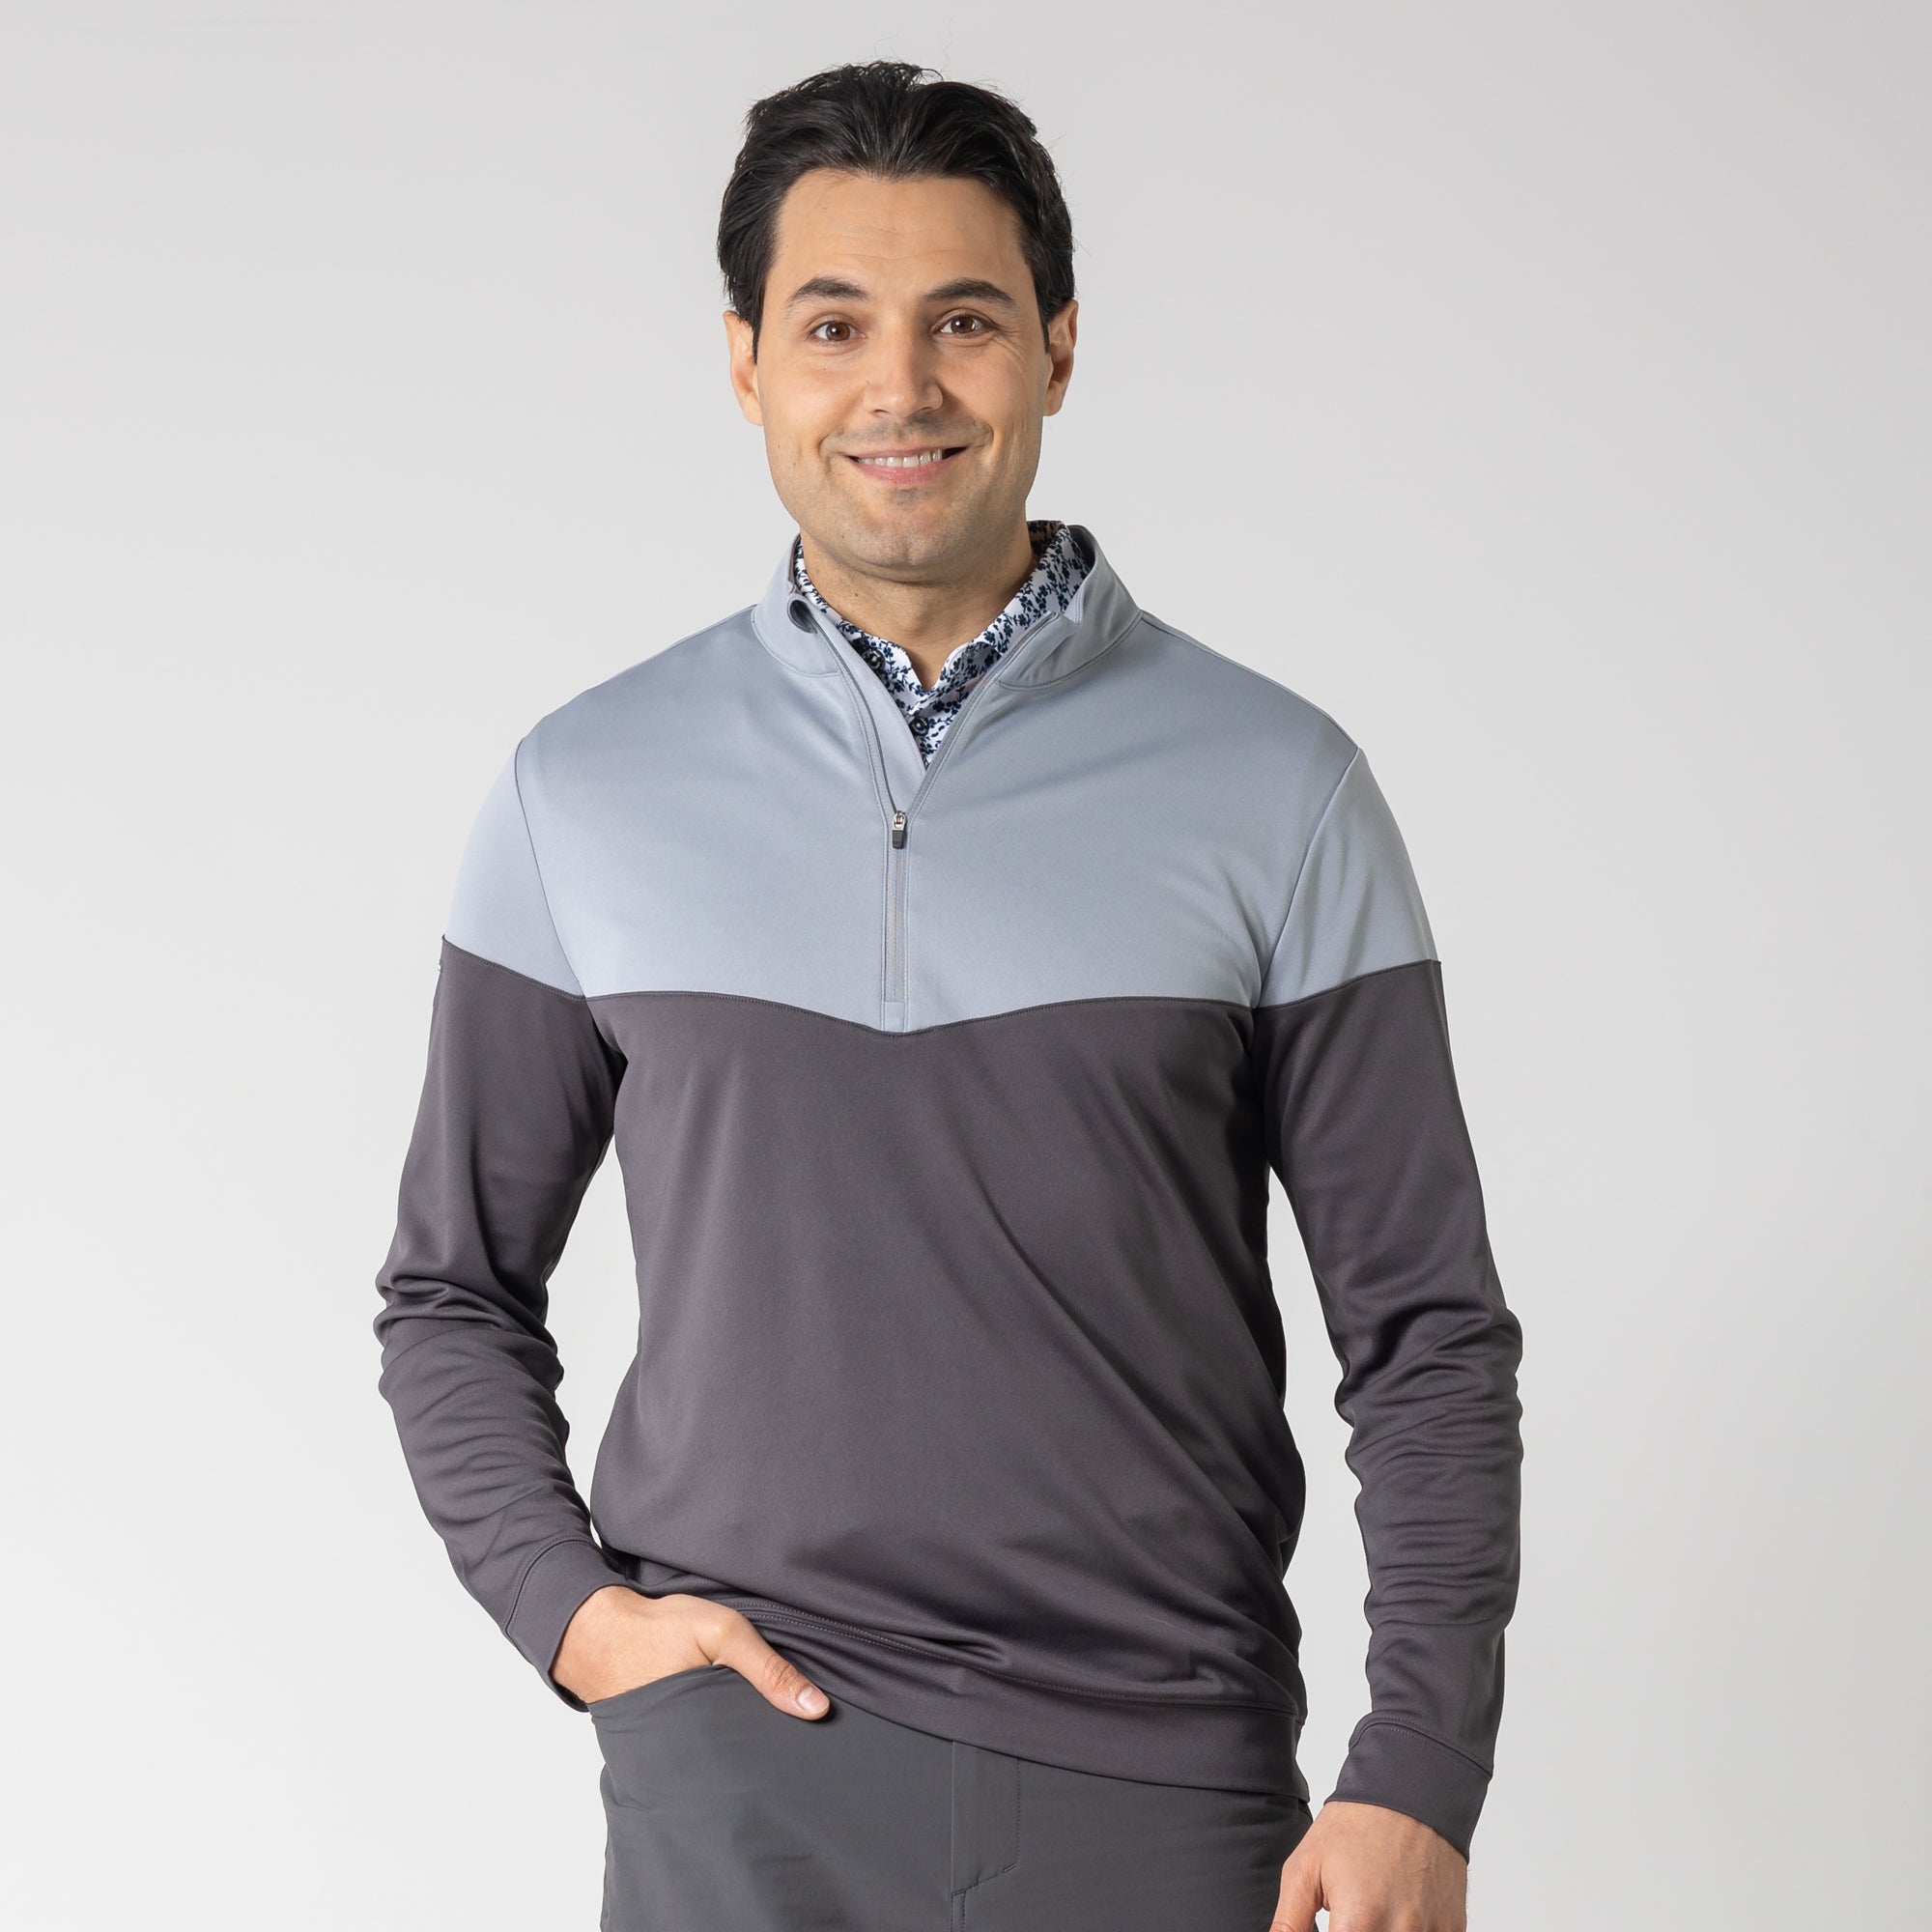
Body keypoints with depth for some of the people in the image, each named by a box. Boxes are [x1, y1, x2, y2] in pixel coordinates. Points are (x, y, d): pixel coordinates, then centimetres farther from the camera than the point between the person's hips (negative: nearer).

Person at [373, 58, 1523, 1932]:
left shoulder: (1275, 789, 1)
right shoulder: (586, 791, 5)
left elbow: (1426, 1332, 2)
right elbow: (455, 1292, 14)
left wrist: (1415, 1782, -5)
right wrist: (563, 1604, -2)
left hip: (1167, 1777, 0)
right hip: (743, 1739, 0)